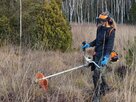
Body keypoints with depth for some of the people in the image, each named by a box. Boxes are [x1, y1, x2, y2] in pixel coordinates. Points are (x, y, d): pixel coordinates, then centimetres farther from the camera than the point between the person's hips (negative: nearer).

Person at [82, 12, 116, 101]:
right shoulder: (100, 29, 7)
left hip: (104, 54, -8)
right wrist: (89, 45, 10)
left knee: (96, 74, -11)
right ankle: (105, 86, 43)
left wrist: (106, 57, -30)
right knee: (99, 72, 21)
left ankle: (97, 94, -2)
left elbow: (110, 46, -21)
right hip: (97, 53, 8)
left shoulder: (111, 31, -15)